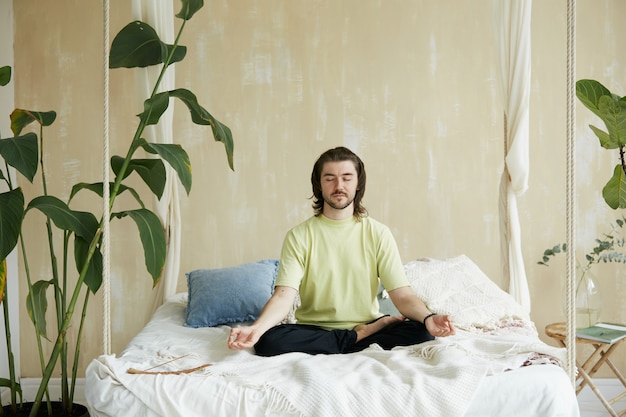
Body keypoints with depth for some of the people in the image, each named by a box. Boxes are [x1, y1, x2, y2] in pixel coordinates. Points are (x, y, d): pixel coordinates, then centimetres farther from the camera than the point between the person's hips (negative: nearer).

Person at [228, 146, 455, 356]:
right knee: (268, 341, -30)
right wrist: (256, 328, -34)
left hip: (366, 324, -1)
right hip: (313, 330, 1)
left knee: (421, 332, -26)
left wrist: (428, 318, -30)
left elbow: (402, 294, -8)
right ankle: (361, 337, -15)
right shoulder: (299, 236, -3)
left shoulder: (378, 233, 0)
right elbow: (284, 296, -14)